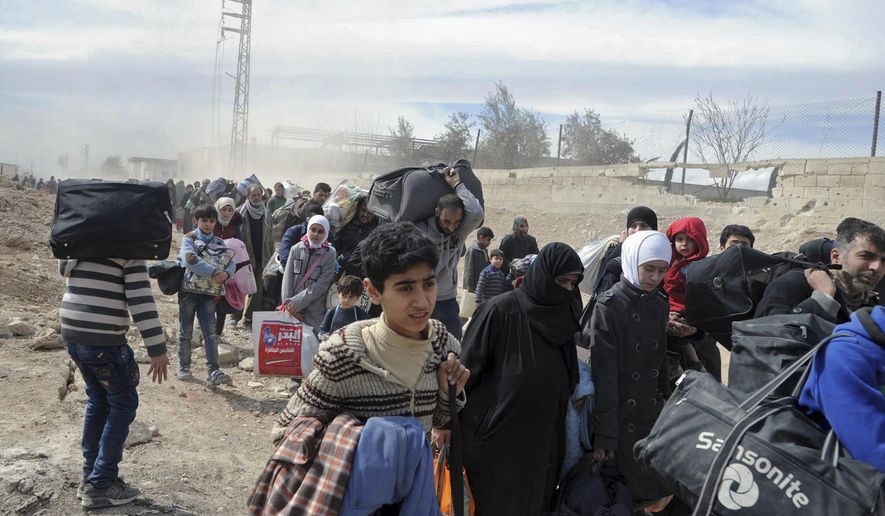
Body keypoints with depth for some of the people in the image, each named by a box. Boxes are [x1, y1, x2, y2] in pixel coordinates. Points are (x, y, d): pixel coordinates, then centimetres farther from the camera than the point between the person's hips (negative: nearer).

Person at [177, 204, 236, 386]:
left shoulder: (218, 242, 9)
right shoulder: (189, 238, -4)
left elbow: (231, 261, -2)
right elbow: (189, 259, -23)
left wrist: (226, 273, -25)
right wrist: (213, 272, -31)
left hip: (208, 291, 2)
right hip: (189, 289, -2)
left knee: (210, 332, -6)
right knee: (186, 332, 9)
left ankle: (213, 372, -11)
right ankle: (183, 367, 24)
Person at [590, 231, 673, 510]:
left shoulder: (661, 304, 7)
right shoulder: (609, 306, -11)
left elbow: (661, 361, 14)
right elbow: (603, 372, -15)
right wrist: (604, 433, -17)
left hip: (654, 413, 6)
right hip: (622, 416, -5)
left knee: (659, 493, 9)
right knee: (631, 499, 0)